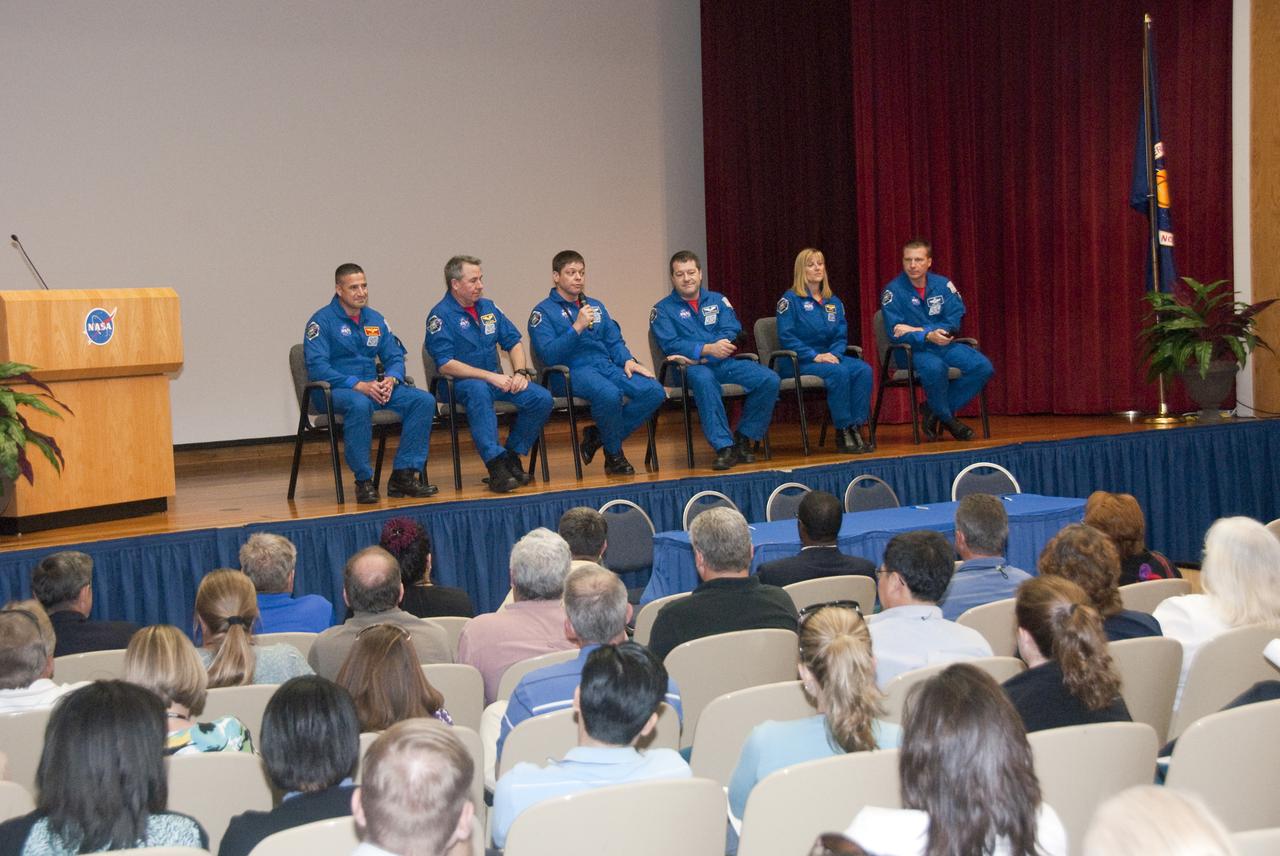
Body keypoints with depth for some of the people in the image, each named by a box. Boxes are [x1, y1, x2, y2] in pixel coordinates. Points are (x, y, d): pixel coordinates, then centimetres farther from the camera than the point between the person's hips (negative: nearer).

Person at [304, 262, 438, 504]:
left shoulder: (375, 320, 15)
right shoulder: (322, 321, -5)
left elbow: (395, 357, 14)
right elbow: (317, 367, -16)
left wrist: (391, 379, -11)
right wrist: (358, 385, -25)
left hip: (373, 387, 6)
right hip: (334, 391, -6)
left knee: (424, 400, -14)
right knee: (359, 404, -41)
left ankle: (404, 475, -14)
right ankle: (363, 482, -30)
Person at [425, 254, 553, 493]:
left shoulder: (488, 307, 12)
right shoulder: (440, 316, -8)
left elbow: (514, 342, 16)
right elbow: (446, 364, -17)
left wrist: (520, 372, -4)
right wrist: (491, 377, -20)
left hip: (496, 380, 6)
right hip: (459, 384, -6)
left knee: (542, 398, -16)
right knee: (479, 391, -41)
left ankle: (512, 457, -3)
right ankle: (496, 466, -46)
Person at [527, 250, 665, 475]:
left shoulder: (595, 306, 24)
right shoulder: (543, 312, 3)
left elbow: (614, 342, 23)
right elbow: (549, 355, -10)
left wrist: (628, 360, 2)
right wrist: (577, 327, -17)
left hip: (606, 365, 7)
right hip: (571, 371, -7)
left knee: (654, 391, -18)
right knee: (610, 394, -38)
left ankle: (598, 436, -1)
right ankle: (614, 456, -12)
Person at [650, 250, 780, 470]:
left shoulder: (717, 300, 18)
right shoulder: (663, 310, 8)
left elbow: (732, 331, 2)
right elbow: (670, 344, -8)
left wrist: (695, 354, -15)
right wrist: (708, 349, -25)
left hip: (724, 363, 4)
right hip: (691, 367, -4)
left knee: (769, 379, -20)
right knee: (703, 379, -41)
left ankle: (744, 438, -6)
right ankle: (724, 447, -41)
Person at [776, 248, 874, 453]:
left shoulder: (833, 302, 16)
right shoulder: (790, 300, -3)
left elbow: (841, 336, 12)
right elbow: (786, 337, -11)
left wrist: (834, 354, -10)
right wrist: (815, 356, -19)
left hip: (829, 357, 6)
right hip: (798, 362, -6)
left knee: (863, 370, -22)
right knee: (839, 372, -32)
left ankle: (856, 427, -23)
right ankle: (842, 433, -25)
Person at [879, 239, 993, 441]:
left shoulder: (943, 285, 4)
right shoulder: (893, 291, -7)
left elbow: (954, 323, -2)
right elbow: (895, 334, -14)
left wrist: (918, 330, -15)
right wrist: (928, 336, -30)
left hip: (944, 345, 5)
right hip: (911, 350, -5)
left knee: (983, 367, -18)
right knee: (934, 367, -38)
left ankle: (935, 411, -6)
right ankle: (947, 418, -11)